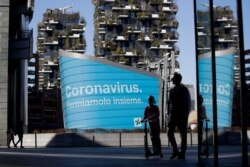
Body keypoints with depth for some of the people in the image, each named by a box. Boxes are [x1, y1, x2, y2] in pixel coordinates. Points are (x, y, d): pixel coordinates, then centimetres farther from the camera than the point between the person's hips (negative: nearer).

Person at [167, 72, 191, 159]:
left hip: (181, 115, -5)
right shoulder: (172, 90, 13)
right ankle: (175, 151, 14)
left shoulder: (184, 90, -3)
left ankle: (182, 153, 7)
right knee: (170, 133, -1)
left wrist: (186, 115, -11)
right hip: (173, 115, 5)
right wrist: (168, 113, 7)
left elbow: (188, 103, -5)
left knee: (183, 134, 0)